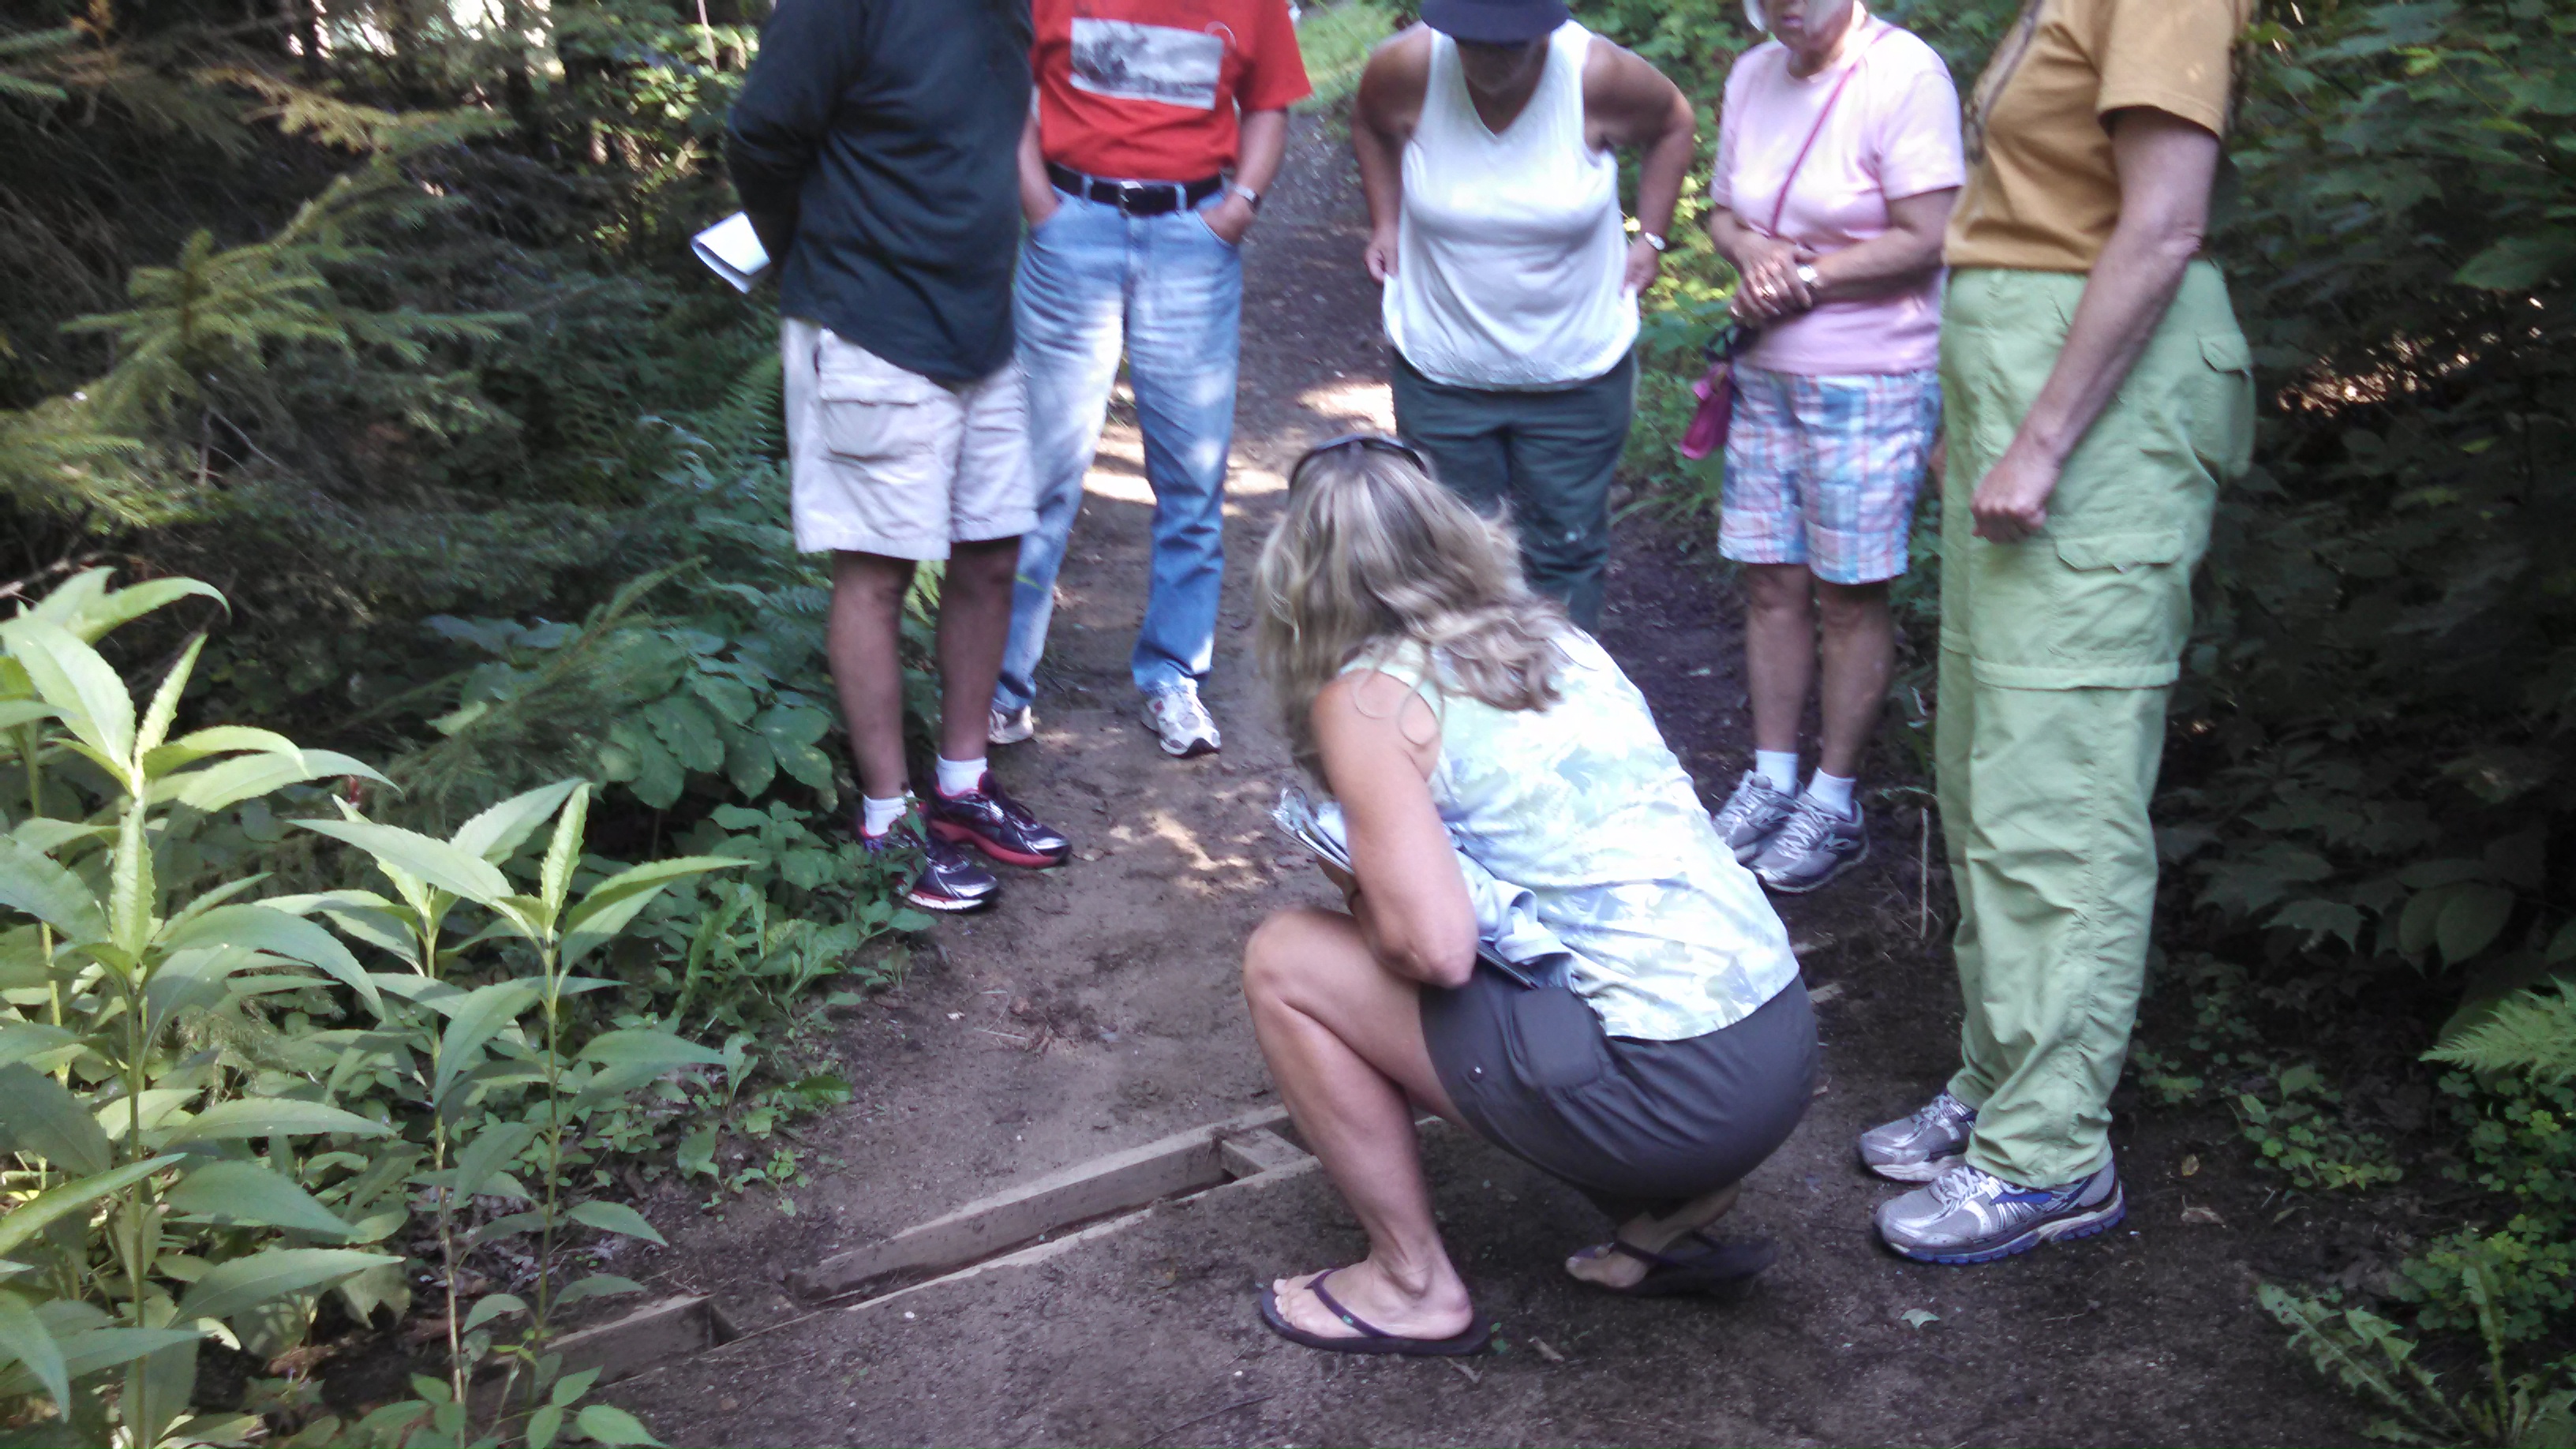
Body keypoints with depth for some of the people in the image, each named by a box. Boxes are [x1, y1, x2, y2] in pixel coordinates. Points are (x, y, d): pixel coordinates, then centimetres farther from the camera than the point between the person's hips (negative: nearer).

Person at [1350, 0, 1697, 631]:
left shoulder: (1596, 74, -17)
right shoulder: (1408, 67, -14)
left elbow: (1672, 123, 5)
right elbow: (1369, 123, 12)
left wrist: (1649, 239, 0)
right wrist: (1385, 223, 4)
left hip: (1575, 376, -1)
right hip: (1441, 370, 1)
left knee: (1565, 554, 6)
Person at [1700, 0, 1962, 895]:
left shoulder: (1905, 74, -13)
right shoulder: (1752, 76, 8)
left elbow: (1925, 241, -17)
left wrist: (1803, 278, -13)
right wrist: (1752, 252, -7)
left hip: (1870, 383, -6)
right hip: (1768, 375, 6)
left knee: (1850, 596, 1)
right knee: (1771, 585, 9)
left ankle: (1834, 805, 13)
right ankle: (1772, 781, 22)